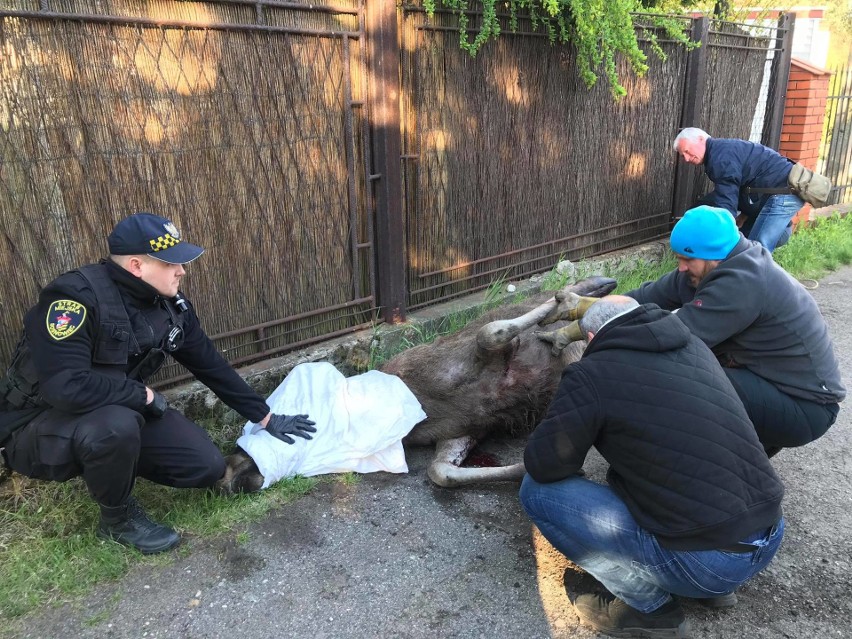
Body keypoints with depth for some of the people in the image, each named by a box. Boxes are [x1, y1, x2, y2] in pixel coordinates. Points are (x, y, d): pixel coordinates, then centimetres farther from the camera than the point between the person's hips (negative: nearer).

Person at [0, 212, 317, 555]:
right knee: (117, 425, -39)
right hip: (39, 425, -6)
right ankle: (118, 519, -8)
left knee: (208, 467, -7)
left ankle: (112, 462, 17)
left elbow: (211, 365, 3)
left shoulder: (171, 305, -6)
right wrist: (145, 395, -24)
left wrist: (265, 417, 7)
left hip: (122, 412, 6)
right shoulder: (75, 297, -29)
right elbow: (65, 386, -39)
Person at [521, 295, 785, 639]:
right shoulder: (694, 345, 9)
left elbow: (541, 466, -6)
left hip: (706, 561, -7)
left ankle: (649, 604, 5)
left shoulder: (590, 374, -12)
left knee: (538, 490, -2)